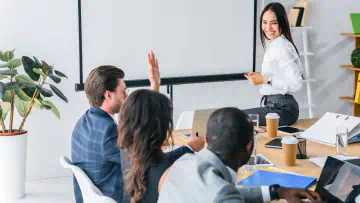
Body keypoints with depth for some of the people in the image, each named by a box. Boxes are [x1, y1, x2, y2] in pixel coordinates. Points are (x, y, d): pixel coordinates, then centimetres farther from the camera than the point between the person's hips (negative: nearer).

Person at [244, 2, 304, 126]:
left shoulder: (281, 47, -15)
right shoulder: (274, 44, 12)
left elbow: (296, 84, -20)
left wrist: (265, 80, -18)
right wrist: (259, 76, 6)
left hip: (281, 110, -9)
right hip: (277, 106, 9)